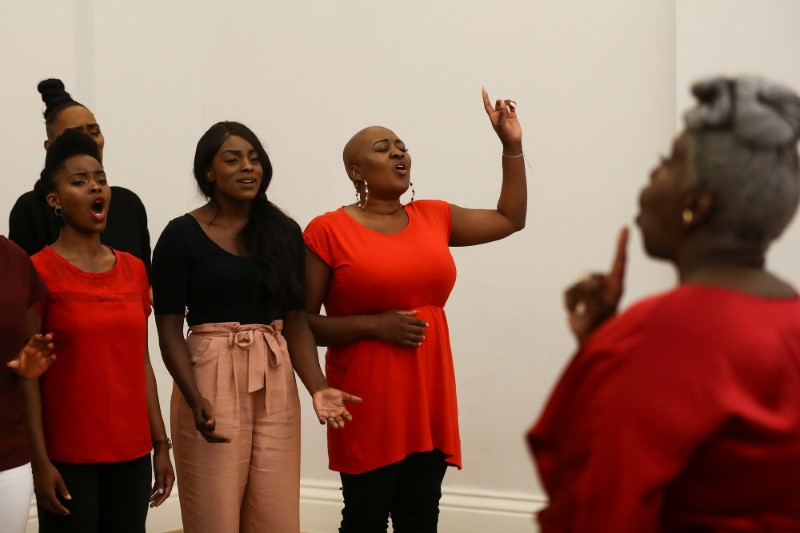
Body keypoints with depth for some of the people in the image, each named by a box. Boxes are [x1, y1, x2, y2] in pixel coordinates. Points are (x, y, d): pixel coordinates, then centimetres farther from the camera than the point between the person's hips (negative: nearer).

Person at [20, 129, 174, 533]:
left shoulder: (133, 269, 8)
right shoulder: (39, 272, -7)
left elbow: (141, 363, 11)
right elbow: (28, 374, -8)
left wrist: (161, 444, 9)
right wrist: (40, 461, -12)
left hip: (132, 452, 5)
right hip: (68, 456, -5)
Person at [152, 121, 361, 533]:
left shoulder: (285, 232, 8)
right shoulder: (181, 235, -3)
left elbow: (296, 320, 7)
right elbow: (169, 329, -6)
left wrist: (317, 388, -8)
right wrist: (195, 399, -20)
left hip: (276, 387, 4)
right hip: (211, 380, -4)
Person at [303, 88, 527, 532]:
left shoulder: (434, 217, 11)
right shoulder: (328, 231, -4)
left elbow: (509, 219, 24)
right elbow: (300, 322, -5)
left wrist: (512, 146, 16)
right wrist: (375, 325, -15)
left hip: (429, 398, 5)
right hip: (367, 402, -4)